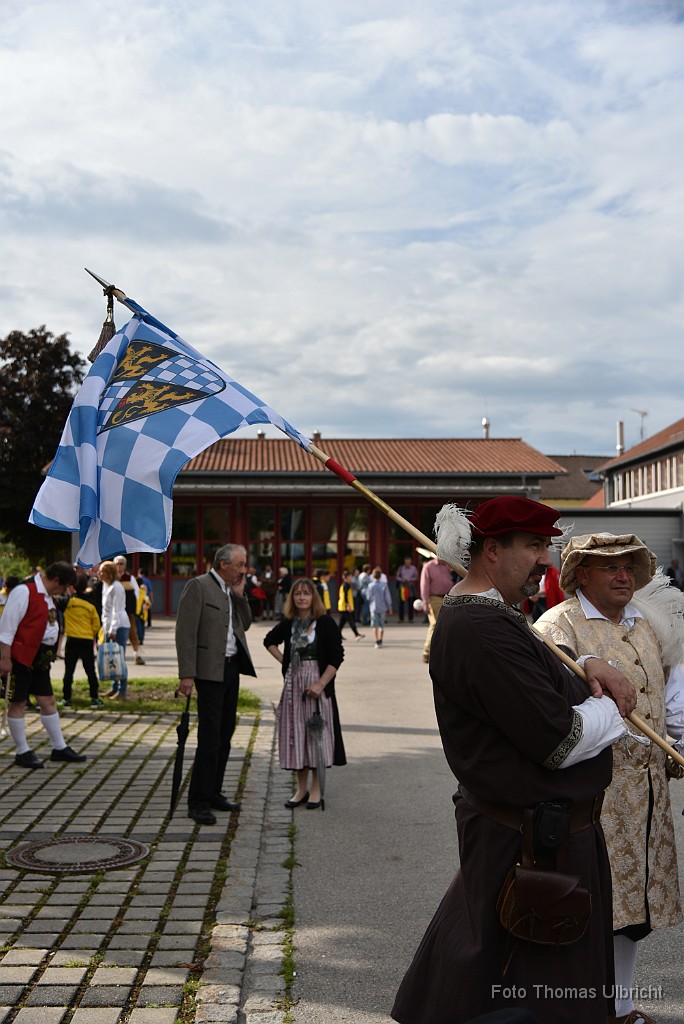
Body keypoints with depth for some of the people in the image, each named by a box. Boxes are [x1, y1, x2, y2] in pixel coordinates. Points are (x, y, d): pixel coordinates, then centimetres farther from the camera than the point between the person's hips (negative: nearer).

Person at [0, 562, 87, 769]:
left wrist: (51, 653, 18)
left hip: (39, 657, 9)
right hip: (20, 656, -9)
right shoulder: (24, 592, -18)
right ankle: (22, 752, 11)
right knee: (19, 703, 2)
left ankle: (59, 748, 20)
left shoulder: (48, 596, 11)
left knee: (48, 701, 12)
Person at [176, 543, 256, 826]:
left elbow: (245, 624, 15)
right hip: (210, 670, -8)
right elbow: (185, 632, -15)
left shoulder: (232, 590, 14)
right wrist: (186, 675, -20)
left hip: (232, 668, 8)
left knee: (225, 735, 13)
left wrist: (239, 594, 2)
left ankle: (213, 794, 24)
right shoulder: (198, 586, -11)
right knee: (210, 737, -9)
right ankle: (198, 803, -1)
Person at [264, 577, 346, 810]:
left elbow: (337, 656, -10)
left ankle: (316, 790, 8)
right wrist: (283, 660, 10)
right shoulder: (288, 624, 7)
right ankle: (301, 788, 19)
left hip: (317, 684, -5)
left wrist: (321, 684, -17)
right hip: (293, 684, 5)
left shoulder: (325, 623, -7)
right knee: (295, 734, 7)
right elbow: (269, 641, 26)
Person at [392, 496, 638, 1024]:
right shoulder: (484, 629, -26)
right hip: (533, 839, -11)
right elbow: (561, 742, -27)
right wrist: (612, 707, -7)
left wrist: (590, 667, 1)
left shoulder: (478, 614, 10)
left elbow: (532, 675, 22)